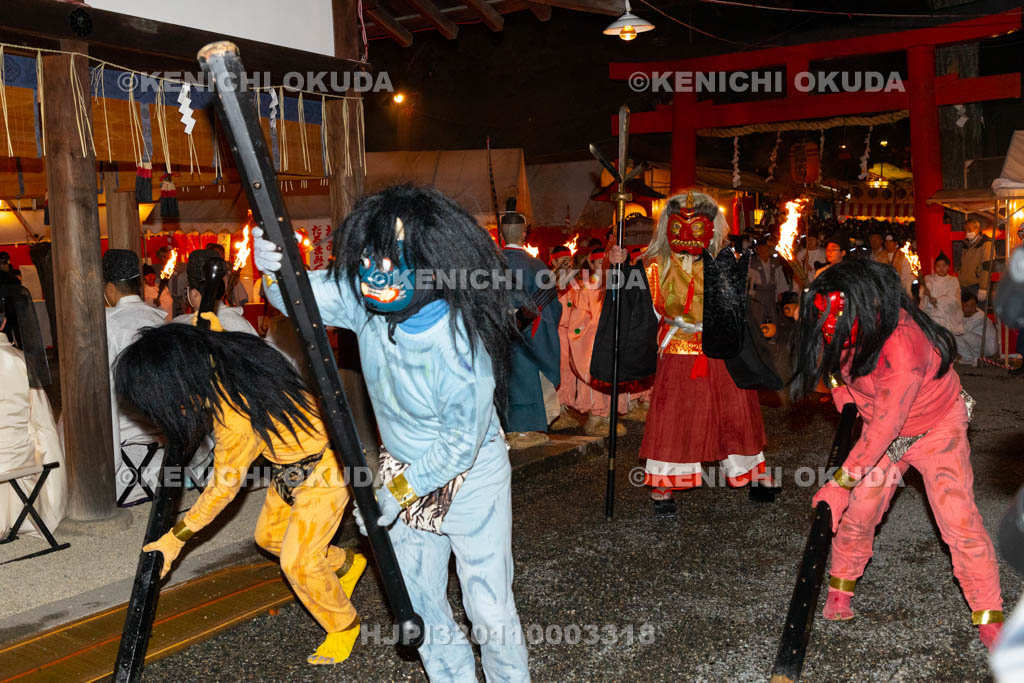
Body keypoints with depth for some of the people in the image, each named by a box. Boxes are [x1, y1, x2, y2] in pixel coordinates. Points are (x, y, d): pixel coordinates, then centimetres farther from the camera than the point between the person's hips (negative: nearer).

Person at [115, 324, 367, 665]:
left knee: (297, 562, -6)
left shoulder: (236, 421, -34)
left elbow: (224, 487, -19)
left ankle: (344, 626, 20)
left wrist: (176, 538, -8)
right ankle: (346, 564, 40)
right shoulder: (219, 356, -12)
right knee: (268, 535, 18)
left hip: (325, 468, -9)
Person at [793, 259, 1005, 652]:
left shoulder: (902, 347, -39)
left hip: (937, 427, -5)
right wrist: (843, 392, -8)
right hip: (880, 423, 6)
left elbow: (884, 428, -35)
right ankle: (841, 586, 20)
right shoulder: (847, 332, -17)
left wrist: (840, 483, -31)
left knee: (959, 520, -11)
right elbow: (835, 364, 9)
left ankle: (989, 618, 3)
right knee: (859, 511, 1)